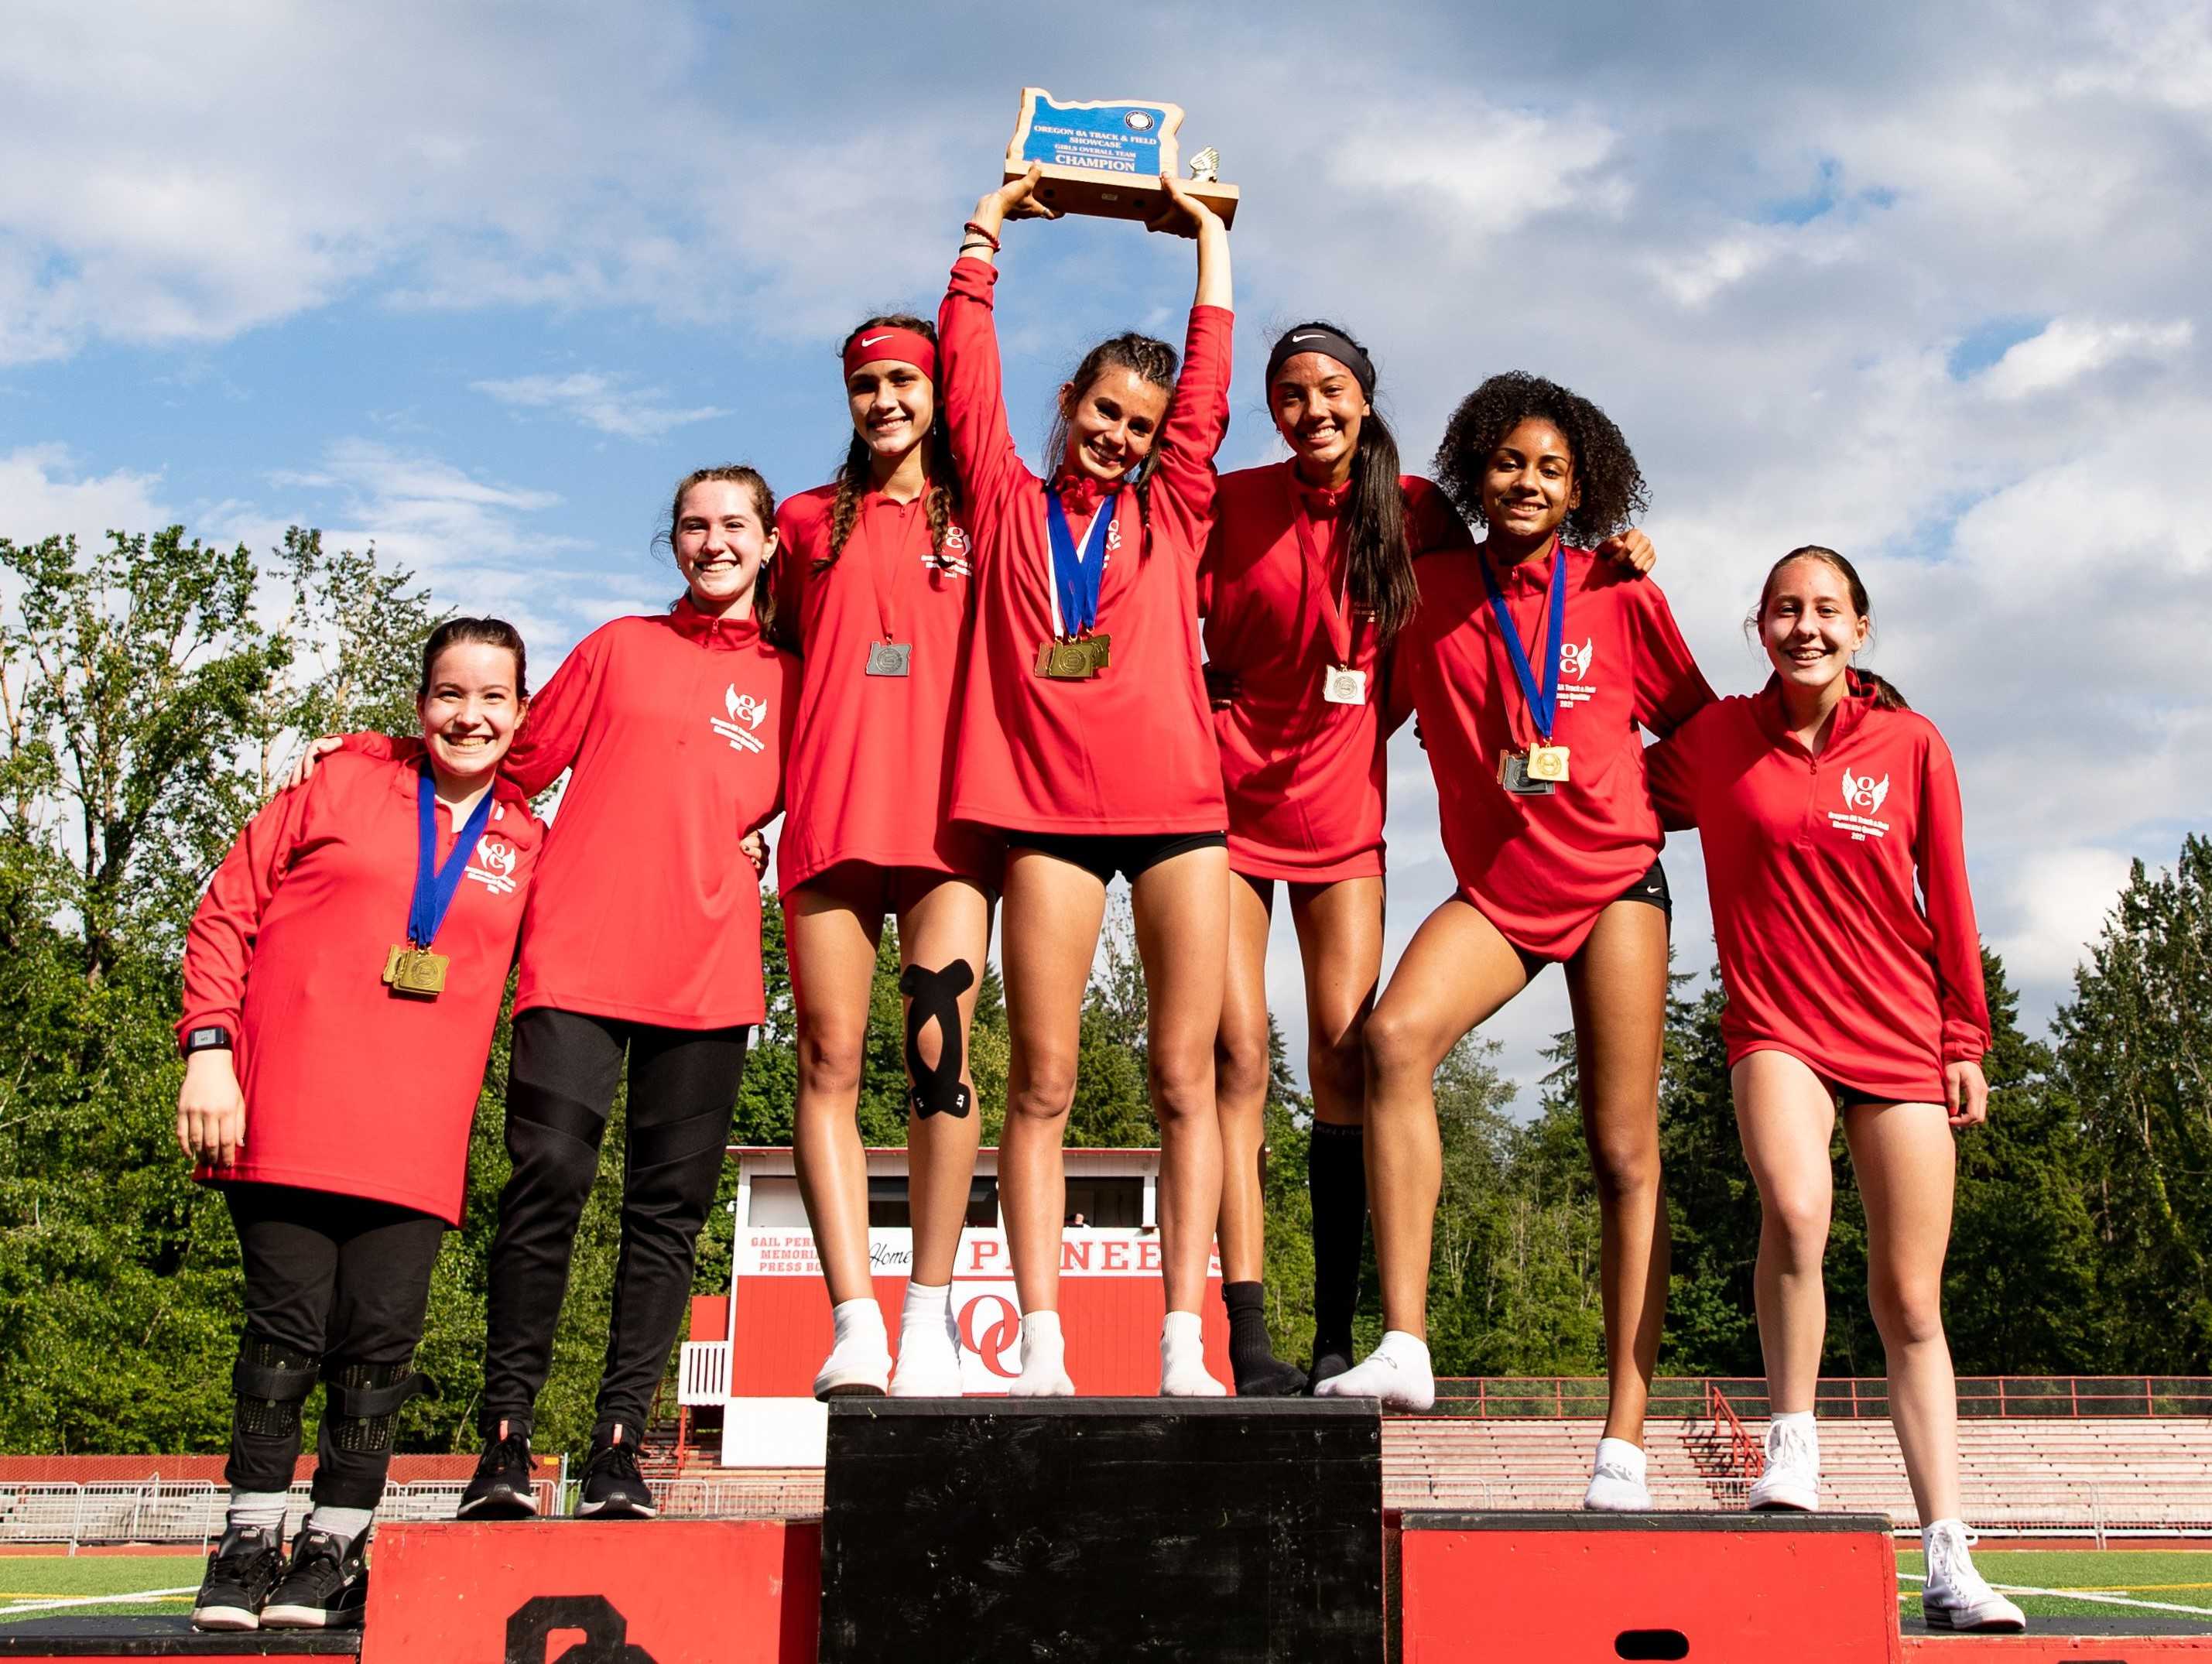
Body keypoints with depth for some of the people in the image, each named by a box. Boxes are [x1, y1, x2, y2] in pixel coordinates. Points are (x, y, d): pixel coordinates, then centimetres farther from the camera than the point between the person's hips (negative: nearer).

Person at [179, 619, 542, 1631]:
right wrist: (208, 1048, -2)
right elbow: (226, 914, 7)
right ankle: (250, 1545, 12)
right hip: (286, 1122, -1)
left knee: (378, 1344, -2)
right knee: (285, 1329, -3)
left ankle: (334, 1554, 12)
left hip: (413, 1141, 1)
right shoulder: (339, 790, 10)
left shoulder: (527, 849, 14)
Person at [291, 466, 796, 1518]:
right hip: (578, 950, -1)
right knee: (549, 1174, -12)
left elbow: (772, 806, 14)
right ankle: (506, 1436, -5)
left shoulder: (788, 682, 18)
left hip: (706, 967, 1)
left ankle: (618, 1444, 4)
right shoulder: (619, 646, 18)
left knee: (669, 1203, -1)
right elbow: (519, 764, 18)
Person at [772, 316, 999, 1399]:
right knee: (830, 1059, -7)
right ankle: (854, 1321, -8)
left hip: (948, 814, -1)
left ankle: (930, 1314, -7)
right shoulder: (809, 521, 20)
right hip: (831, 813, 2)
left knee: (937, 1046, -12)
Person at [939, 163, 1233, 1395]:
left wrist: (1208, 236, 24)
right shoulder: (1009, 505, 14)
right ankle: (1041, 1346, -3)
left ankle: (1184, 1346, -2)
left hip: (1177, 808, 1)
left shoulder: (1173, 510, 16)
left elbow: (1210, 376, 16)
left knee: (1185, 1078, -2)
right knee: (1042, 1083, -3)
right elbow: (970, 376, 13)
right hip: (1049, 809, -1)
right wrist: (986, 234, 20)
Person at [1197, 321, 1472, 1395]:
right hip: (1230, 793, -2)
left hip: (1341, 804, 2)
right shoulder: (1229, 503, -4)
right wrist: (1209, 725, -7)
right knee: (1237, 1054, -9)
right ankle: (1249, 1345, -9)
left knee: (1344, 1052, -5)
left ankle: (1337, 1339, 0)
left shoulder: (1411, 509, 1)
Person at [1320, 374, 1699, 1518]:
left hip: (1613, 877, -1)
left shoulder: (1619, 592, 1)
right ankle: (1404, 1346, -29)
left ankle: (1624, 1442, -1)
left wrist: (1652, 802, 4)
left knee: (1624, 1154, -4)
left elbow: (1700, 724, 12)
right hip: (1494, 885, 1)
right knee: (1394, 1035, -28)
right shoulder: (1430, 589, 4)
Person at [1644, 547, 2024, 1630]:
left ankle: (1947, 1561, 8)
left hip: (1901, 1037, 1)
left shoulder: (1911, 744, 3)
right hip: (1776, 1028, -1)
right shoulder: (1714, 740, 3)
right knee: (1794, 1209, -32)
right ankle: (1792, 1435, -10)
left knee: (1911, 1302, 2)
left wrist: (1966, 1040, 7)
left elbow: (1949, 901, 7)